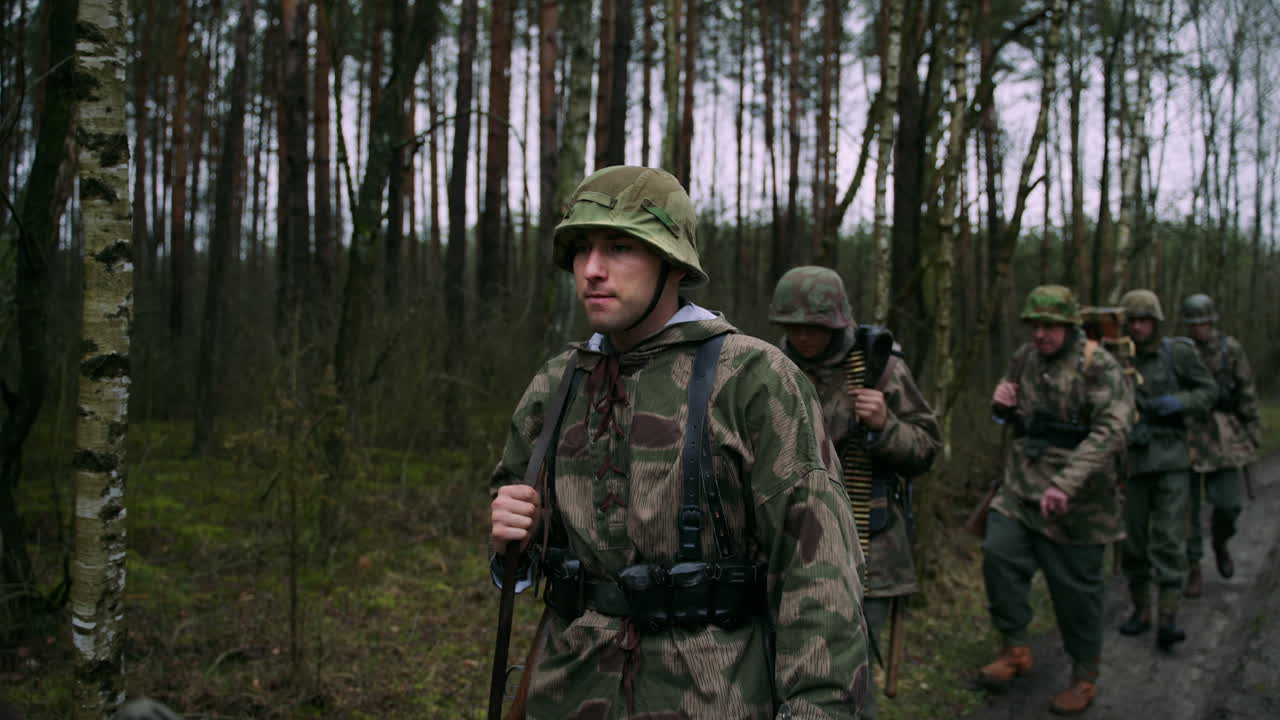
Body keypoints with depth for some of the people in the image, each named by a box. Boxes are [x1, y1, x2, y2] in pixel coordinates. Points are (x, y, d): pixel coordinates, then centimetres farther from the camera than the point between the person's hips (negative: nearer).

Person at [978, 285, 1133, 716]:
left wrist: (1066, 484, -31)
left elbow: (1111, 431, -23)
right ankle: (1015, 650, 8)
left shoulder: (1099, 366, -13)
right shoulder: (1023, 360, 7)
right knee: (999, 553, -10)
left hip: (1077, 498, -5)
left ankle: (1084, 677, 23)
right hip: (1022, 487, 5)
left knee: (1076, 588, 4)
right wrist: (1002, 405, -4)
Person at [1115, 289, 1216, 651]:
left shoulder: (1179, 352, -2)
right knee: (1134, 536, 7)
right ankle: (1140, 610, 21)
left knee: (1169, 536, -9)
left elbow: (1209, 390, 6)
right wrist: (1128, 428, -11)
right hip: (1135, 456, 3)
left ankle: (1167, 620, -10)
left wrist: (1181, 402, -13)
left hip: (1171, 459, -2)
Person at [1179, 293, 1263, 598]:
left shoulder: (1230, 349, 3)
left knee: (1229, 503, -5)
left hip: (1223, 434, 0)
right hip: (1185, 436, 0)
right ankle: (1193, 571, 11)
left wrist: (1253, 432, 2)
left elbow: (1246, 392, 6)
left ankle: (1220, 543, 28)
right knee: (1187, 507, 1)